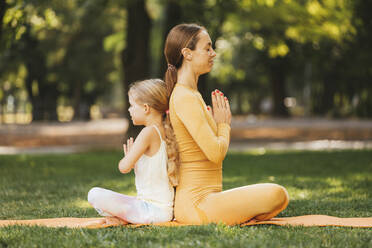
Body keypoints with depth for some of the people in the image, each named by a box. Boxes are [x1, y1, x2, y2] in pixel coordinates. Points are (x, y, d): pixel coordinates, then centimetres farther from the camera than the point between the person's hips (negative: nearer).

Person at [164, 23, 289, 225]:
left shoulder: (190, 94, 17)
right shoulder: (185, 98, -15)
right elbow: (215, 153, -20)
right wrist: (223, 125, -3)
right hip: (196, 204, -10)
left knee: (279, 195, 13)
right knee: (276, 195, -22)